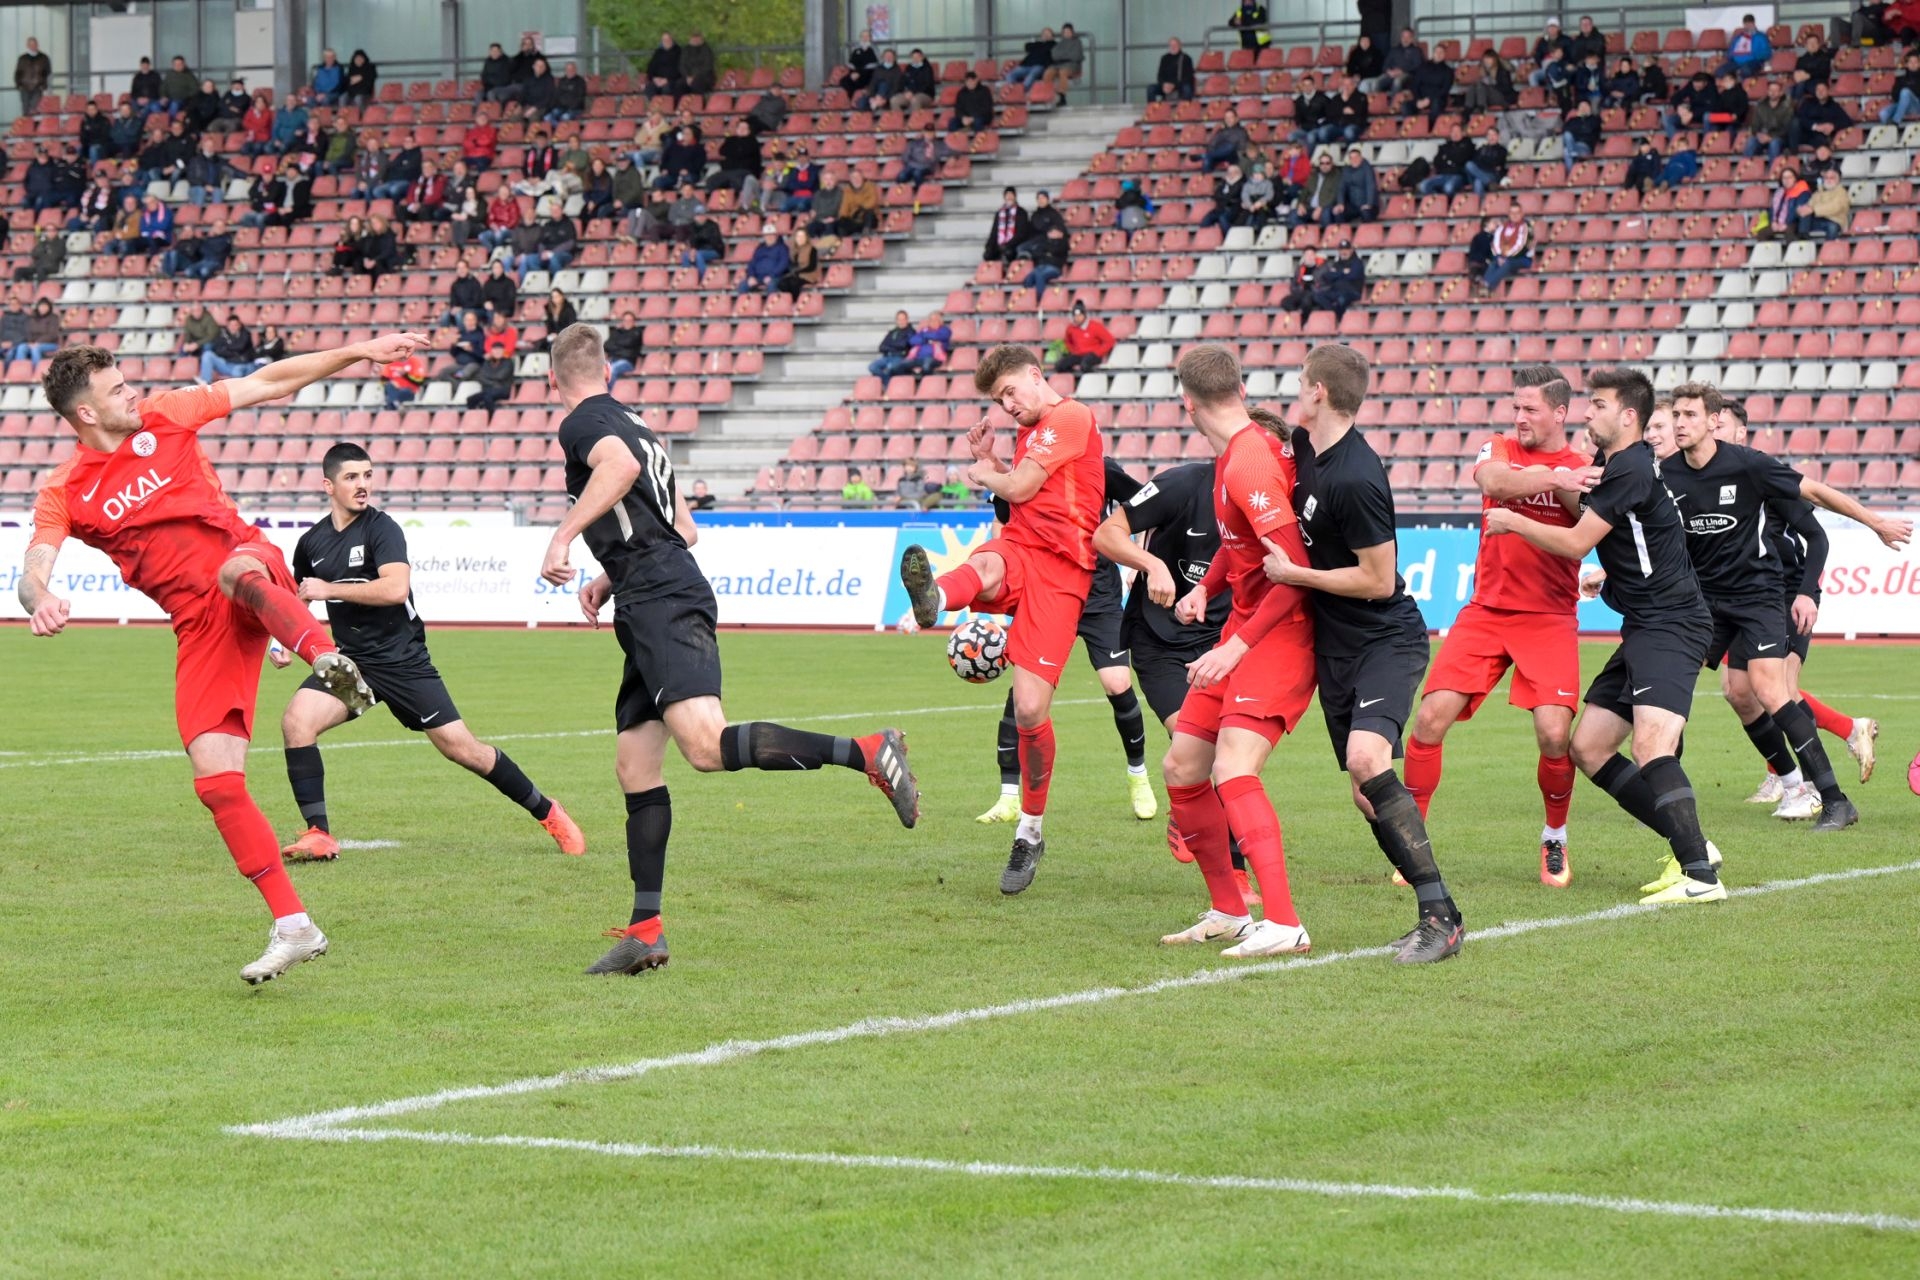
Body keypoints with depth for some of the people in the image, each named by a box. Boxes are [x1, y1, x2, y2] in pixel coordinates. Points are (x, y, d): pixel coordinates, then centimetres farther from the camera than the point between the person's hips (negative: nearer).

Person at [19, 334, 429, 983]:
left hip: (251, 568, -1)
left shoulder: (165, 416, 7)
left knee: (237, 572, -41)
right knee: (216, 781, -10)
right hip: (200, 623, 1)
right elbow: (33, 573, -9)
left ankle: (328, 659, -67)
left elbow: (269, 383, 11)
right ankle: (293, 927, -2)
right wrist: (41, 602, -34)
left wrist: (358, 351, 5)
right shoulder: (64, 493, 3)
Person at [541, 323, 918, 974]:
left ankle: (868, 753, -32)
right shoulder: (633, 423, 27)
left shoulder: (582, 423, 0)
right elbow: (684, 528, 31)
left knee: (706, 745, -26)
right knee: (634, 767, 9)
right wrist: (613, 578, 31)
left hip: (661, 603, -10)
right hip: (653, 609, 10)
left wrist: (563, 535, -21)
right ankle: (645, 931, 8)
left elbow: (621, 465, -25)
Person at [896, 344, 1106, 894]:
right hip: (1016, 548, 6)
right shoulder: (1029, 432, 26)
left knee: (1031, 709, -10)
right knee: (986, 568, -36)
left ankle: (1030, 833, 11)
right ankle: (930, 597, -76)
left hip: (1060, 571, -6)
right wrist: (990, 460, 21)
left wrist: (984, 474, 13)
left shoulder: (1070, 416, -2)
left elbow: (1020, 488, -7)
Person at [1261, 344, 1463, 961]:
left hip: (1387, 640, -9)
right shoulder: (1304, 446, 5)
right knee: (1367, 794, 6)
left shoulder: (1354, 480, -23)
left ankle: (1440, 915, -25)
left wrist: (1294, 574, -13)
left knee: (1366, 759, -29)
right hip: (1335, 647, 9)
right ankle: (1437, 918, 14)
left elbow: (1378, 581, -20)